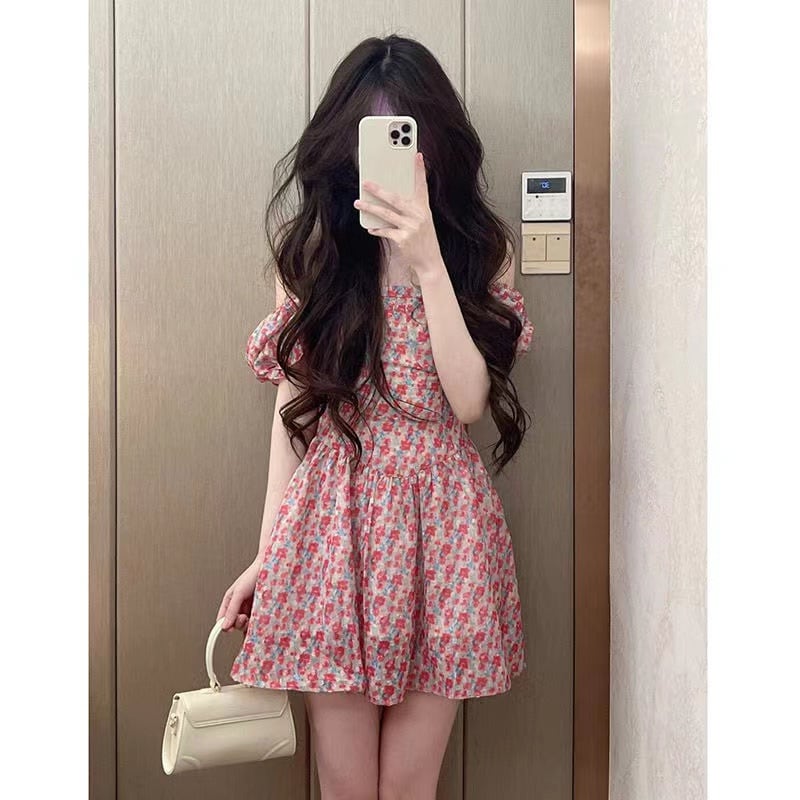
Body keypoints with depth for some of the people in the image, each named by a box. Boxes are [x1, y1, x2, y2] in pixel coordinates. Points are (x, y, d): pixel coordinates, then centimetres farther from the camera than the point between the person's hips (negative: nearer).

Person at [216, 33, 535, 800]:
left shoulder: (479, 248, 3)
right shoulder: (310, 247, 4)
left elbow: (468, 400, -9)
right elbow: (292, 400, 5)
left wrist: (427, 261, -17)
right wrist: (266, 551, 4)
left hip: (436, 516, 0)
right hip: (332, 516, 0)